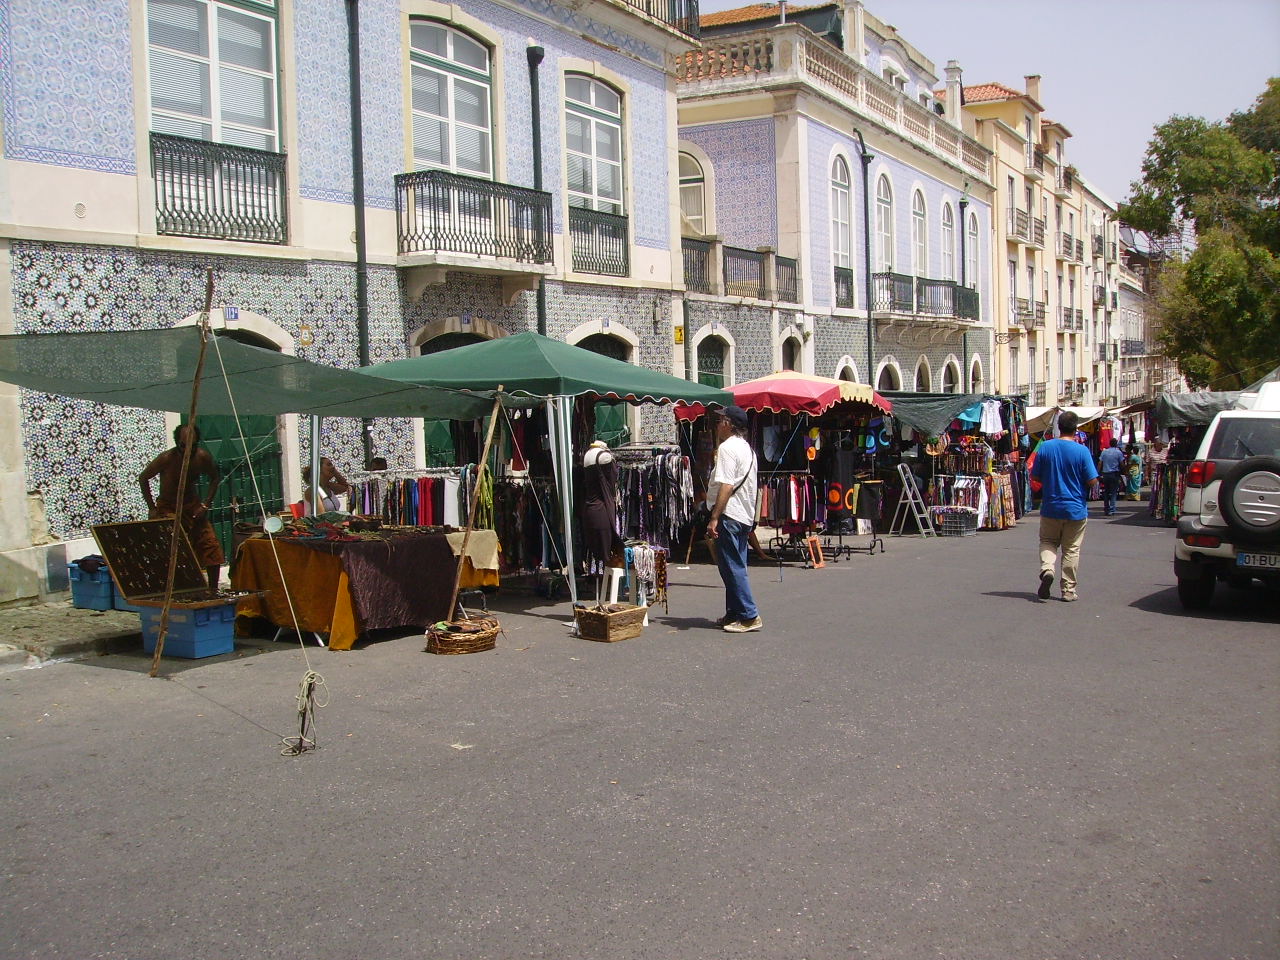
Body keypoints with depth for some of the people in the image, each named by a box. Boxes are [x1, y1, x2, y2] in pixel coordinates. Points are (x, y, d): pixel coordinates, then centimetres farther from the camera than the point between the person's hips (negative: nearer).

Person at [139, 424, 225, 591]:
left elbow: (215, 478, 7)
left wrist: (206, 504, -4)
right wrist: (151, 508, -9)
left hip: (193, 505, 4)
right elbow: (143, 478, -6)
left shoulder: (203, 457, -13)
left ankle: (213, 589, 12)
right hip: (168, 508, -4)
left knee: (212, 548, -1)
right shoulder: (167, 458, -22)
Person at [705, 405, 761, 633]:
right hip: (745, 515, 10)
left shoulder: (727, 448, -13)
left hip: (730, 515, -10)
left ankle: (749, 616, -7)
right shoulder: (747, 448, 17)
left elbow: (726, 486, -21)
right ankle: (734, 613, 19)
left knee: (732, 567, -7)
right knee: (736, 566, 14)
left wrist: (714, 518, -22)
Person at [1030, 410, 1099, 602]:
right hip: (1076, 509, -1)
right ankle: (1068, 590, 13)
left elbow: (1035, 476, 1)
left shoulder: (1045, 447, -6)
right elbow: (1092, 482, -12)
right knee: (1071, 550, 9)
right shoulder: (1082, 451, -13)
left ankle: (1047, 569, -11)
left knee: (1048, 542, 17)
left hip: (1050, 508, 1)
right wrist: (1092, 488, 10)